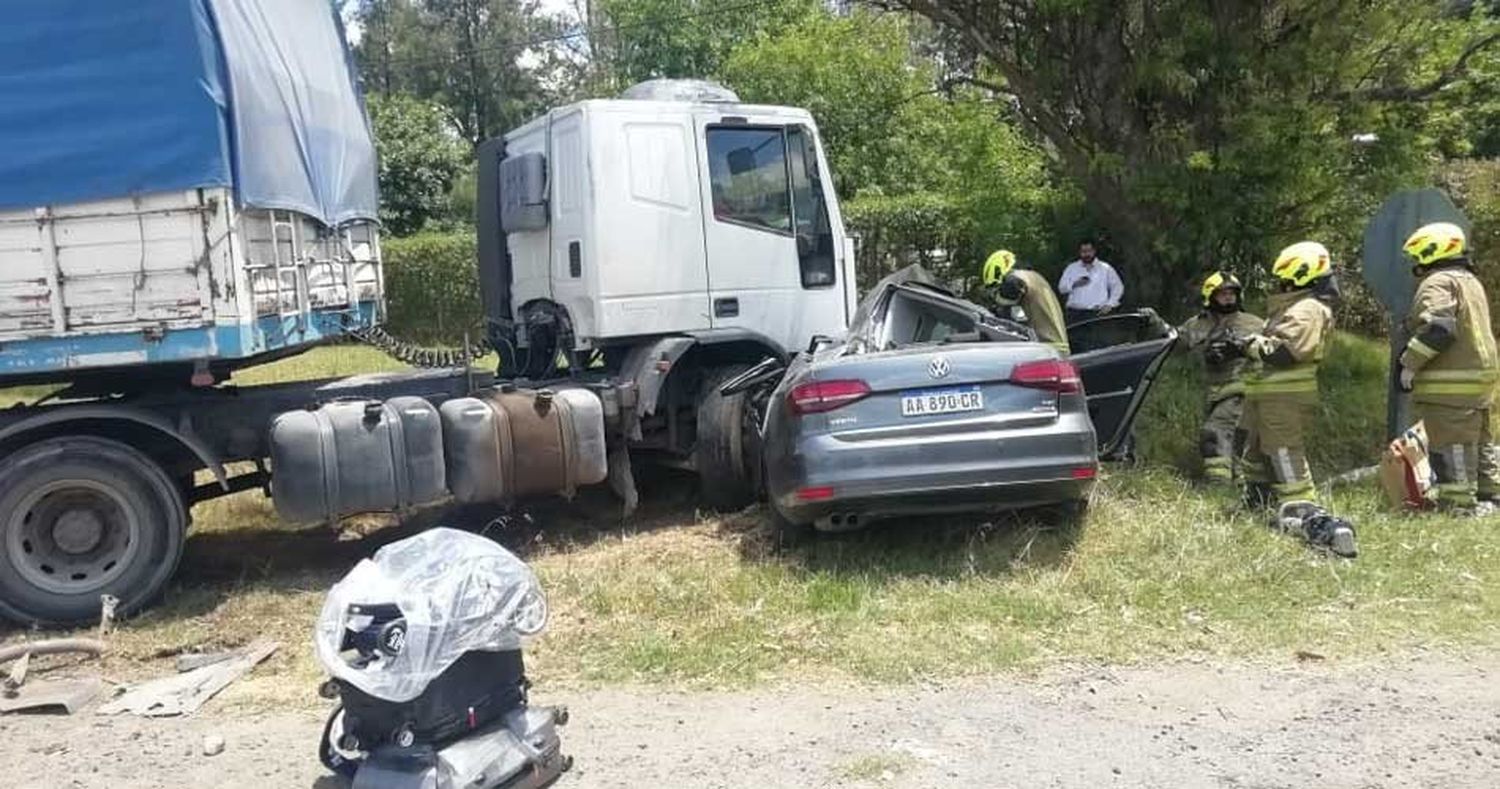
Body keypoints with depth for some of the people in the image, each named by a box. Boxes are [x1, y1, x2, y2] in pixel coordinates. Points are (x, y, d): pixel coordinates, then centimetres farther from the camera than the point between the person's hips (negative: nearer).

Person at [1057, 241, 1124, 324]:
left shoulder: (1106, 268, 10)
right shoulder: (1071, 268, 14)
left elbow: (1117, 287, 12)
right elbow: (1061, 288, 11)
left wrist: (1110, 305, 0)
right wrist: (1074, 285, -10)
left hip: (1099, 313, -1)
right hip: (1076, 314, 1)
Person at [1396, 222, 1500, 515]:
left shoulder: (1438, 283, -12)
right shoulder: (1471, 281, 20)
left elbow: (1437, 328, -24)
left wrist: (1409, 363, -18)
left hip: (1450, 384, -10)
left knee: (1451, 446, -6)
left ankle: (1459, 505, -4)